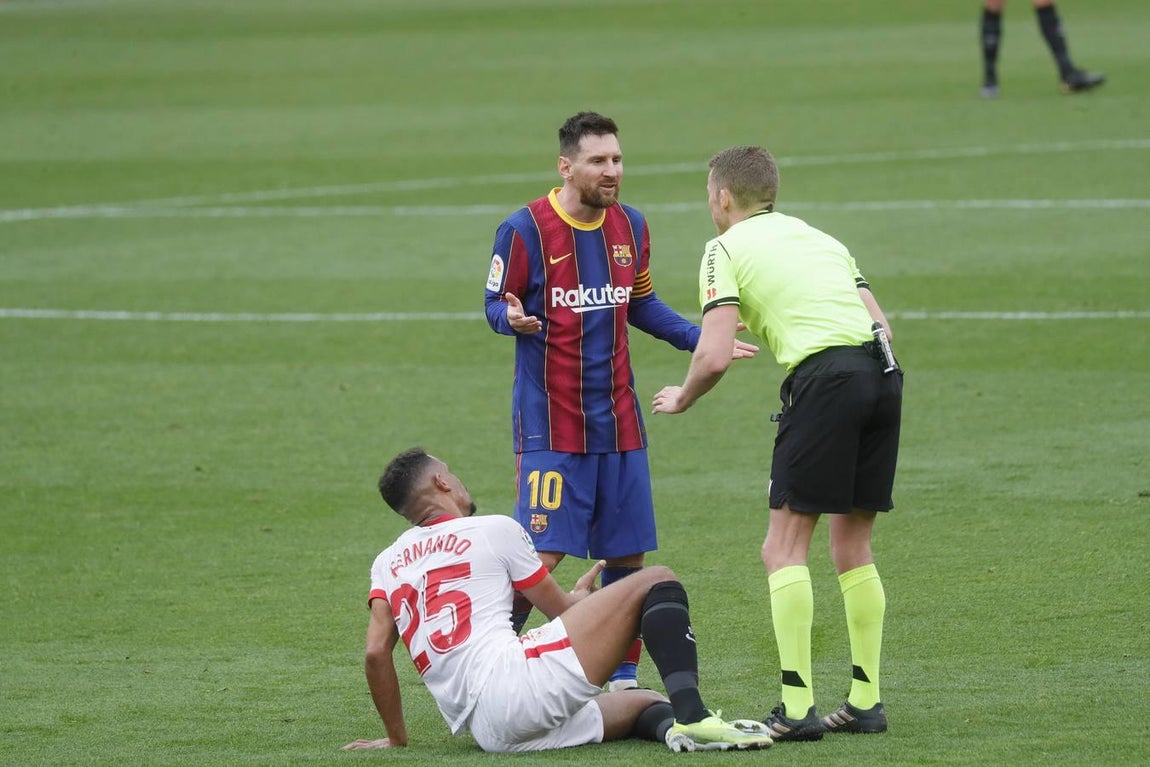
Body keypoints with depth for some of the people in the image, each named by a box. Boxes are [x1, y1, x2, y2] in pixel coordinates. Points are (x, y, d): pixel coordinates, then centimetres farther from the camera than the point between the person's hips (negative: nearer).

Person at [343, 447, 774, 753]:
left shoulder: (387, 564, 22)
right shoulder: (495, 530, 9)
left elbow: (376, 652, 10)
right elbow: (561, 610, 16)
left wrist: (396, 737, 20)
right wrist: (582, 595, 40)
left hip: (484, 731, 6)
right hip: (512, 681, -6)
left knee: (644, 704, 24)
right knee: (656, 583, 2)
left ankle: (670, 726, -14)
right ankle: (691, 717, -21)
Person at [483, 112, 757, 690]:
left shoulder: (630, 226, 7)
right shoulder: (524, 230, -10)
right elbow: (496, 305, -3)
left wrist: (701, 340, 11)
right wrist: (513, 317, -25)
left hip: (618, 420, 6)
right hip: (550, 422, -6)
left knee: (627, 554, 5)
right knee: (542, 554, -13)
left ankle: (622, 679, 17)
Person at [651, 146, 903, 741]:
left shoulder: (726, 249, 6)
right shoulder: (822, 239, 26)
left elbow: (713, 357, -3)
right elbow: (879, 322, 19)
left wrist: (682, 398, 15)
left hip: (824, 378, -7)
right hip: (882, 370, 7)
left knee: (785, 547, -1)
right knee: (853, 545, 15)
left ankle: (797, 708, -8)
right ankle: (865, 701, 15)